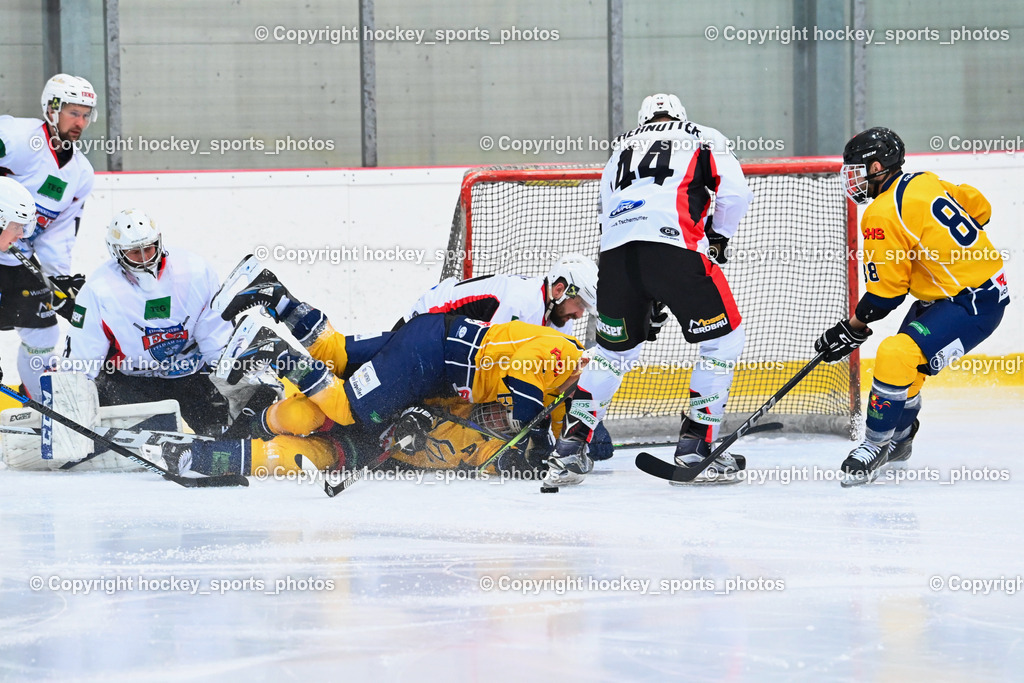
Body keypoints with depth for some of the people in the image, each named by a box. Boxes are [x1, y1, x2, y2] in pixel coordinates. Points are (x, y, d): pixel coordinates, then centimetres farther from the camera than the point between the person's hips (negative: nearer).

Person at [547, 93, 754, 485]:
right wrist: (718, 239, 26)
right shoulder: (703, 139, 23)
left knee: (615, 349, 24)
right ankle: (694, 444, 4)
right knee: (723, 337, 10)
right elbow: (735, 192, 7)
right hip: (675, 244, -4)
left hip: (615, 252, 5)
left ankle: (573, 441, 17)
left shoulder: (620, 151, 34)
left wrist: (649, 302, 31)